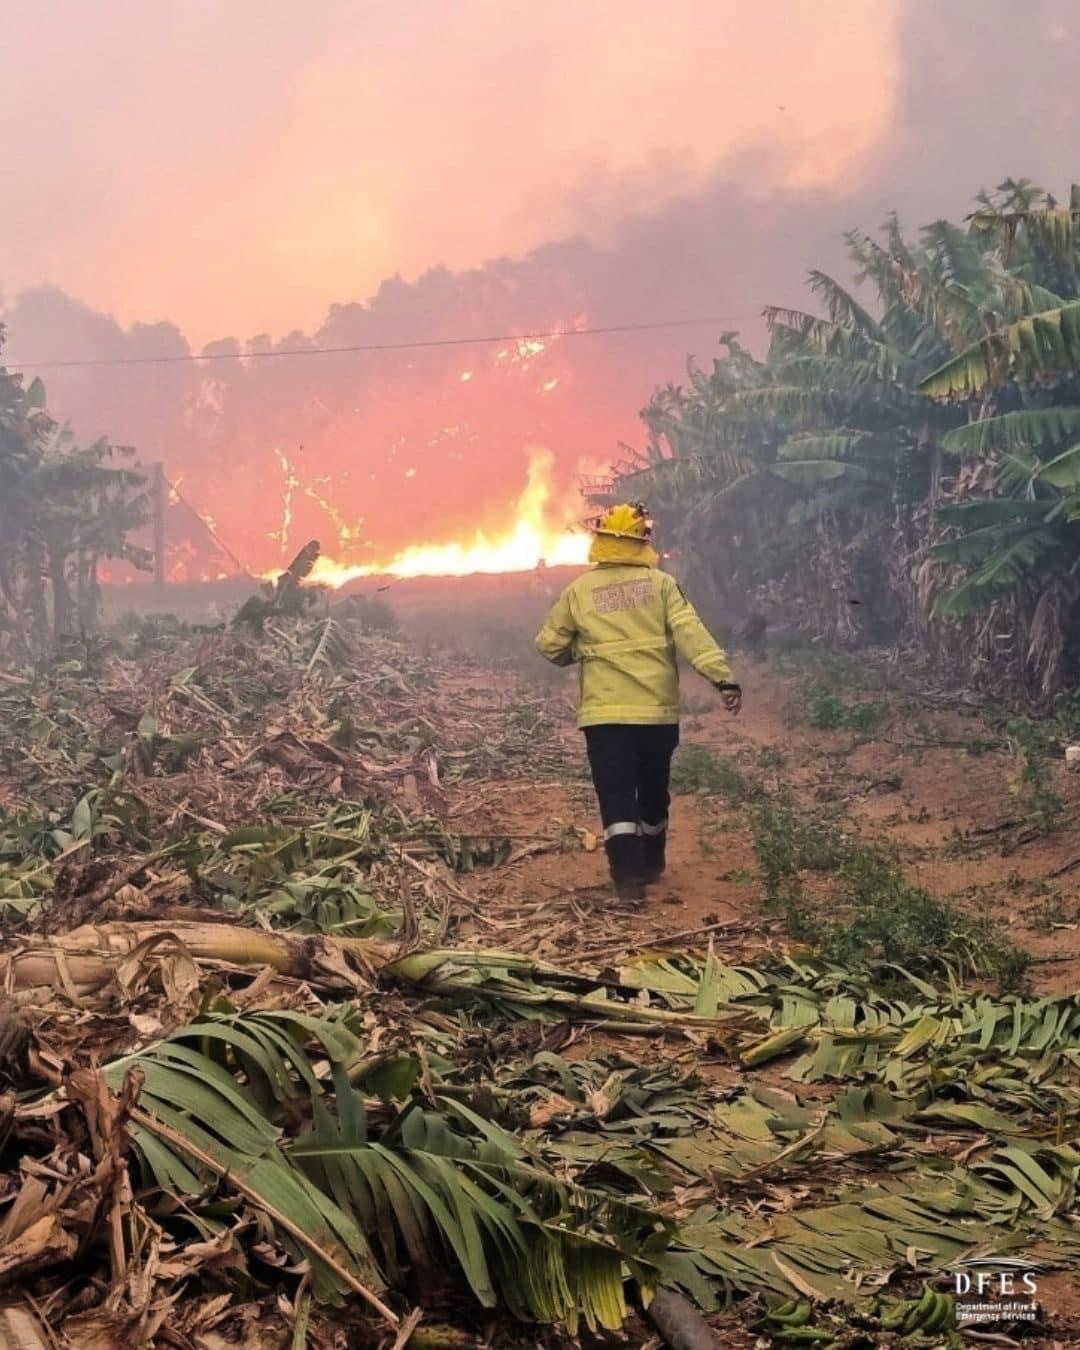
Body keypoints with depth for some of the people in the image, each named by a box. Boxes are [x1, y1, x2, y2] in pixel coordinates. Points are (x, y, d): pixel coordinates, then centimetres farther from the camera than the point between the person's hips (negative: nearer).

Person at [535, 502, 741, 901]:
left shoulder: (579, 591, 2)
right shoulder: (661, 584, 0)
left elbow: (549, 646, 7)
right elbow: (690, 632, -12)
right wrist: (722, 676, -17)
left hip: (604, 712, -1)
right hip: (658, 709, 2)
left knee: (617, 797, -2)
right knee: (653, 792, 20)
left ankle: (629, 875, -16)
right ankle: (651, 864, 37)